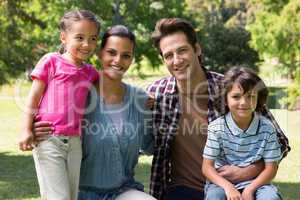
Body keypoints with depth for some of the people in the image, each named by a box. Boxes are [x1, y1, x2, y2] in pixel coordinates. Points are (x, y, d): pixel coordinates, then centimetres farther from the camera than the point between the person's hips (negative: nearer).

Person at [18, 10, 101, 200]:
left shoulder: (90, 72, 13)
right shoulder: (51, 61, 0)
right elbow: (34, 97, 1)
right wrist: (27, 131, -5)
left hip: (74, 142, 5)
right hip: (49, 140, -5)